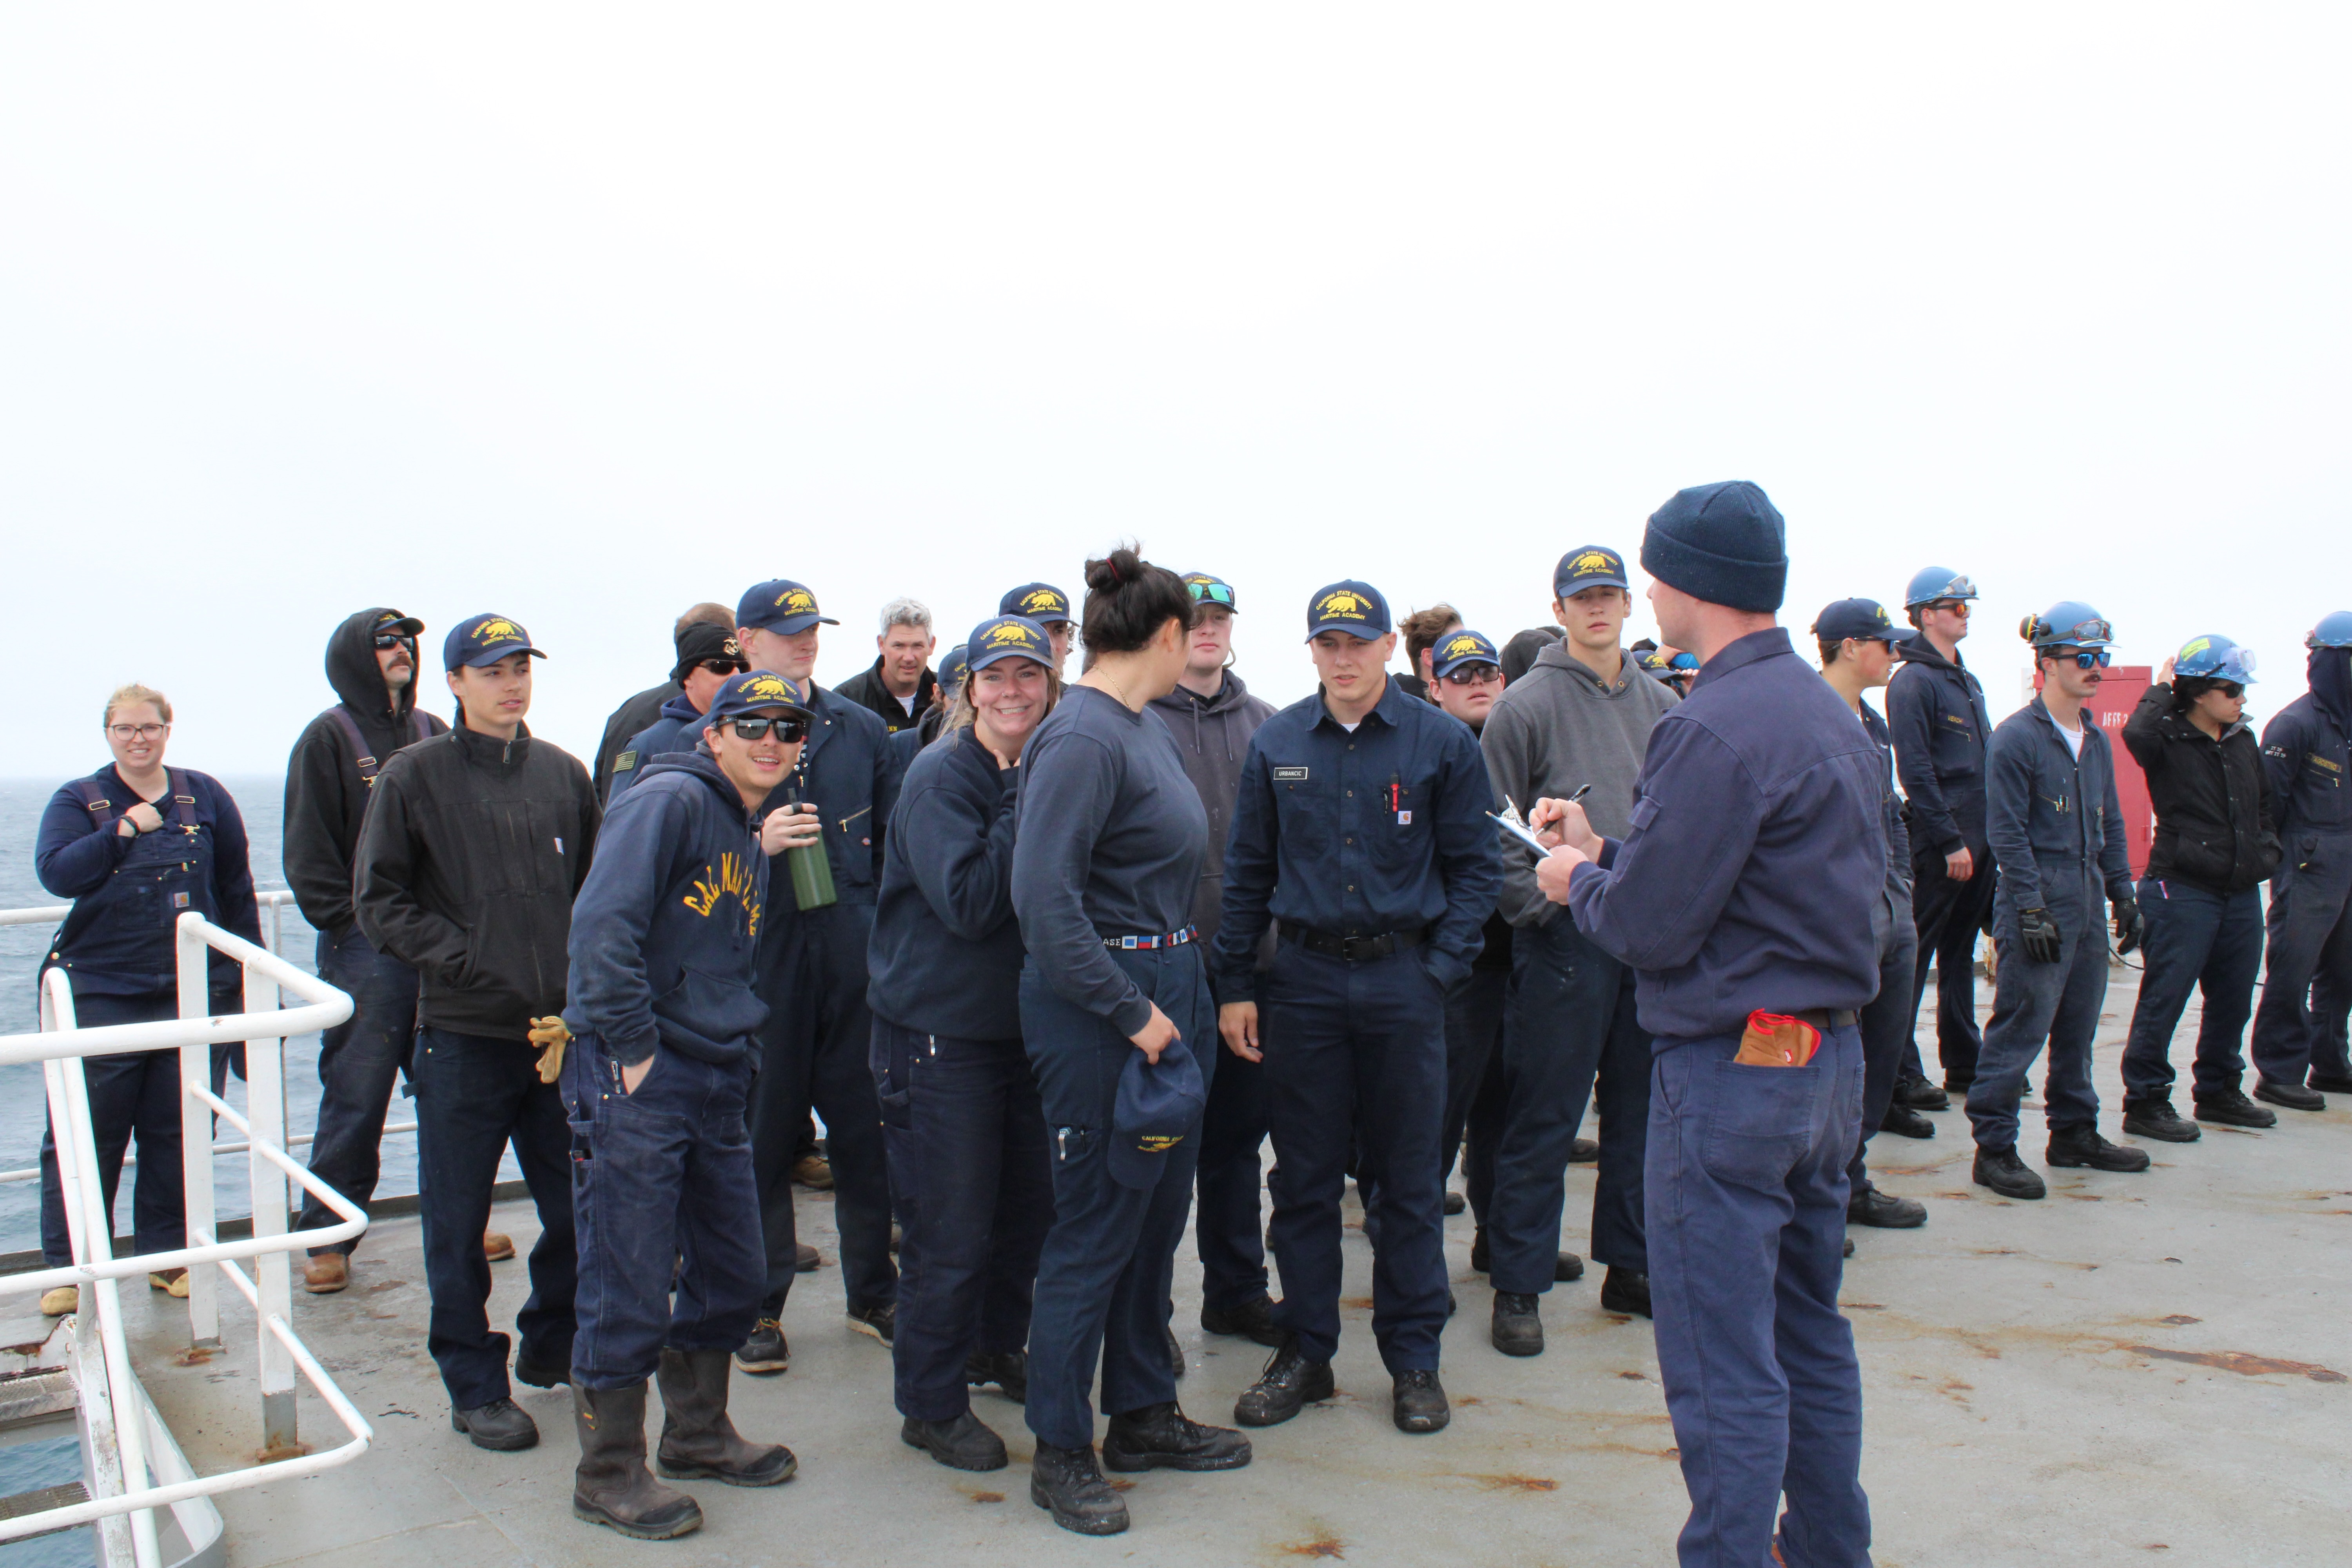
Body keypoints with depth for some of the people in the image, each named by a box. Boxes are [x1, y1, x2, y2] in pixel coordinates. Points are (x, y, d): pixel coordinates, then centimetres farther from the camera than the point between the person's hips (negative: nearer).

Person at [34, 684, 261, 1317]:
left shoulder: (204, 796, 8)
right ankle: (68, 1266, 13)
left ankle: (169, 1254, 19)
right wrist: (126, 827, -16)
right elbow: (56, 872, -12)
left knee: (177, 1132, 7)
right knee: (85, 1133, 1)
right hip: (99, 995, -1)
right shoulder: (78, 801, 5)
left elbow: (238, 891, 11)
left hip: (193, 993, 1)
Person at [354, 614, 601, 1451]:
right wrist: (465, 960, -13)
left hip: (563, 1030, 4)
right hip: (461, 1035, -3)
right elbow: (378, 899, -3)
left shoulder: (563, 774, 9)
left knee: (582, 1209, 11)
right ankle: (475, 1387, 21)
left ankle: (552, 1348, 33)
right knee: (458, 1223, 5)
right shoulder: (415, 775, -1)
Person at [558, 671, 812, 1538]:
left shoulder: (751, 833, 17)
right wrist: (631, 1049, -18)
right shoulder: (670, 800, -11)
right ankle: (610, 1476, 17)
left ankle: (698, 1434, 35)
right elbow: (602, 923, -20)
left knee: (734, 1276, 16)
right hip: (634, 1081, -9)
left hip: (716, 1084, 9)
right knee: (631, 1287, 0)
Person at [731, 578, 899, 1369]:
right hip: (761, 954, -3)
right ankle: (759, 1305, 18)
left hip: (853, 949, 3)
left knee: (864, 1123, 10)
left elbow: (893, 839, 13)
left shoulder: (860, 729, 11)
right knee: (764, 1131, 4)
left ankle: (873, 1289, 24)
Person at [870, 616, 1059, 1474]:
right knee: (950, 1230, 0)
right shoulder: (939, 777, -14)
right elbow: (968, 902, -24)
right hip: (940, 1035, -7)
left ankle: (998, 1345, 40)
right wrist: (1023, 809, -23)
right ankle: (932, 1404, 17)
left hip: (1025, 1024, 7)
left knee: (1030, 1202, 17)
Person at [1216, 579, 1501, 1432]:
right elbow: (1247, 873, 8)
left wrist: (1439, 971, -7)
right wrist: (1234, 986, 3)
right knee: (1304, 1177, 8)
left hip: (1404, 981, -1)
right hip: (1303, 979, 2)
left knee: (1408, 1179, 7)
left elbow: (1475, 867, 3)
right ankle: (1304, 1351, 22)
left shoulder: (1443, 741, -1)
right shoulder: (1276, 745, 5)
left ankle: (1413, 1360, 21)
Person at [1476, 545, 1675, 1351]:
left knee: (1640, 1110, 14)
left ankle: (1631, 1265, 28)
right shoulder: (1527, 704, -4)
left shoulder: (1662, 705, 12)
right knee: (1543, 1119, -1)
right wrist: (1539, 900, -13)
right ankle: (1518, 1285, 10)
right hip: (1565, 935, -5)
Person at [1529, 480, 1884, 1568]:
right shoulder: (1834, 715, 11)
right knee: (1811, 1334, 21)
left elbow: (1648, 931, -20)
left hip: (1731, 1071, -10)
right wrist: (1609, 856, 15)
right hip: (1832, 1059, 10)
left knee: (1723, 1369, 0)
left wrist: (1578, 882, 0)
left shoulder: (1714, 728, -20)